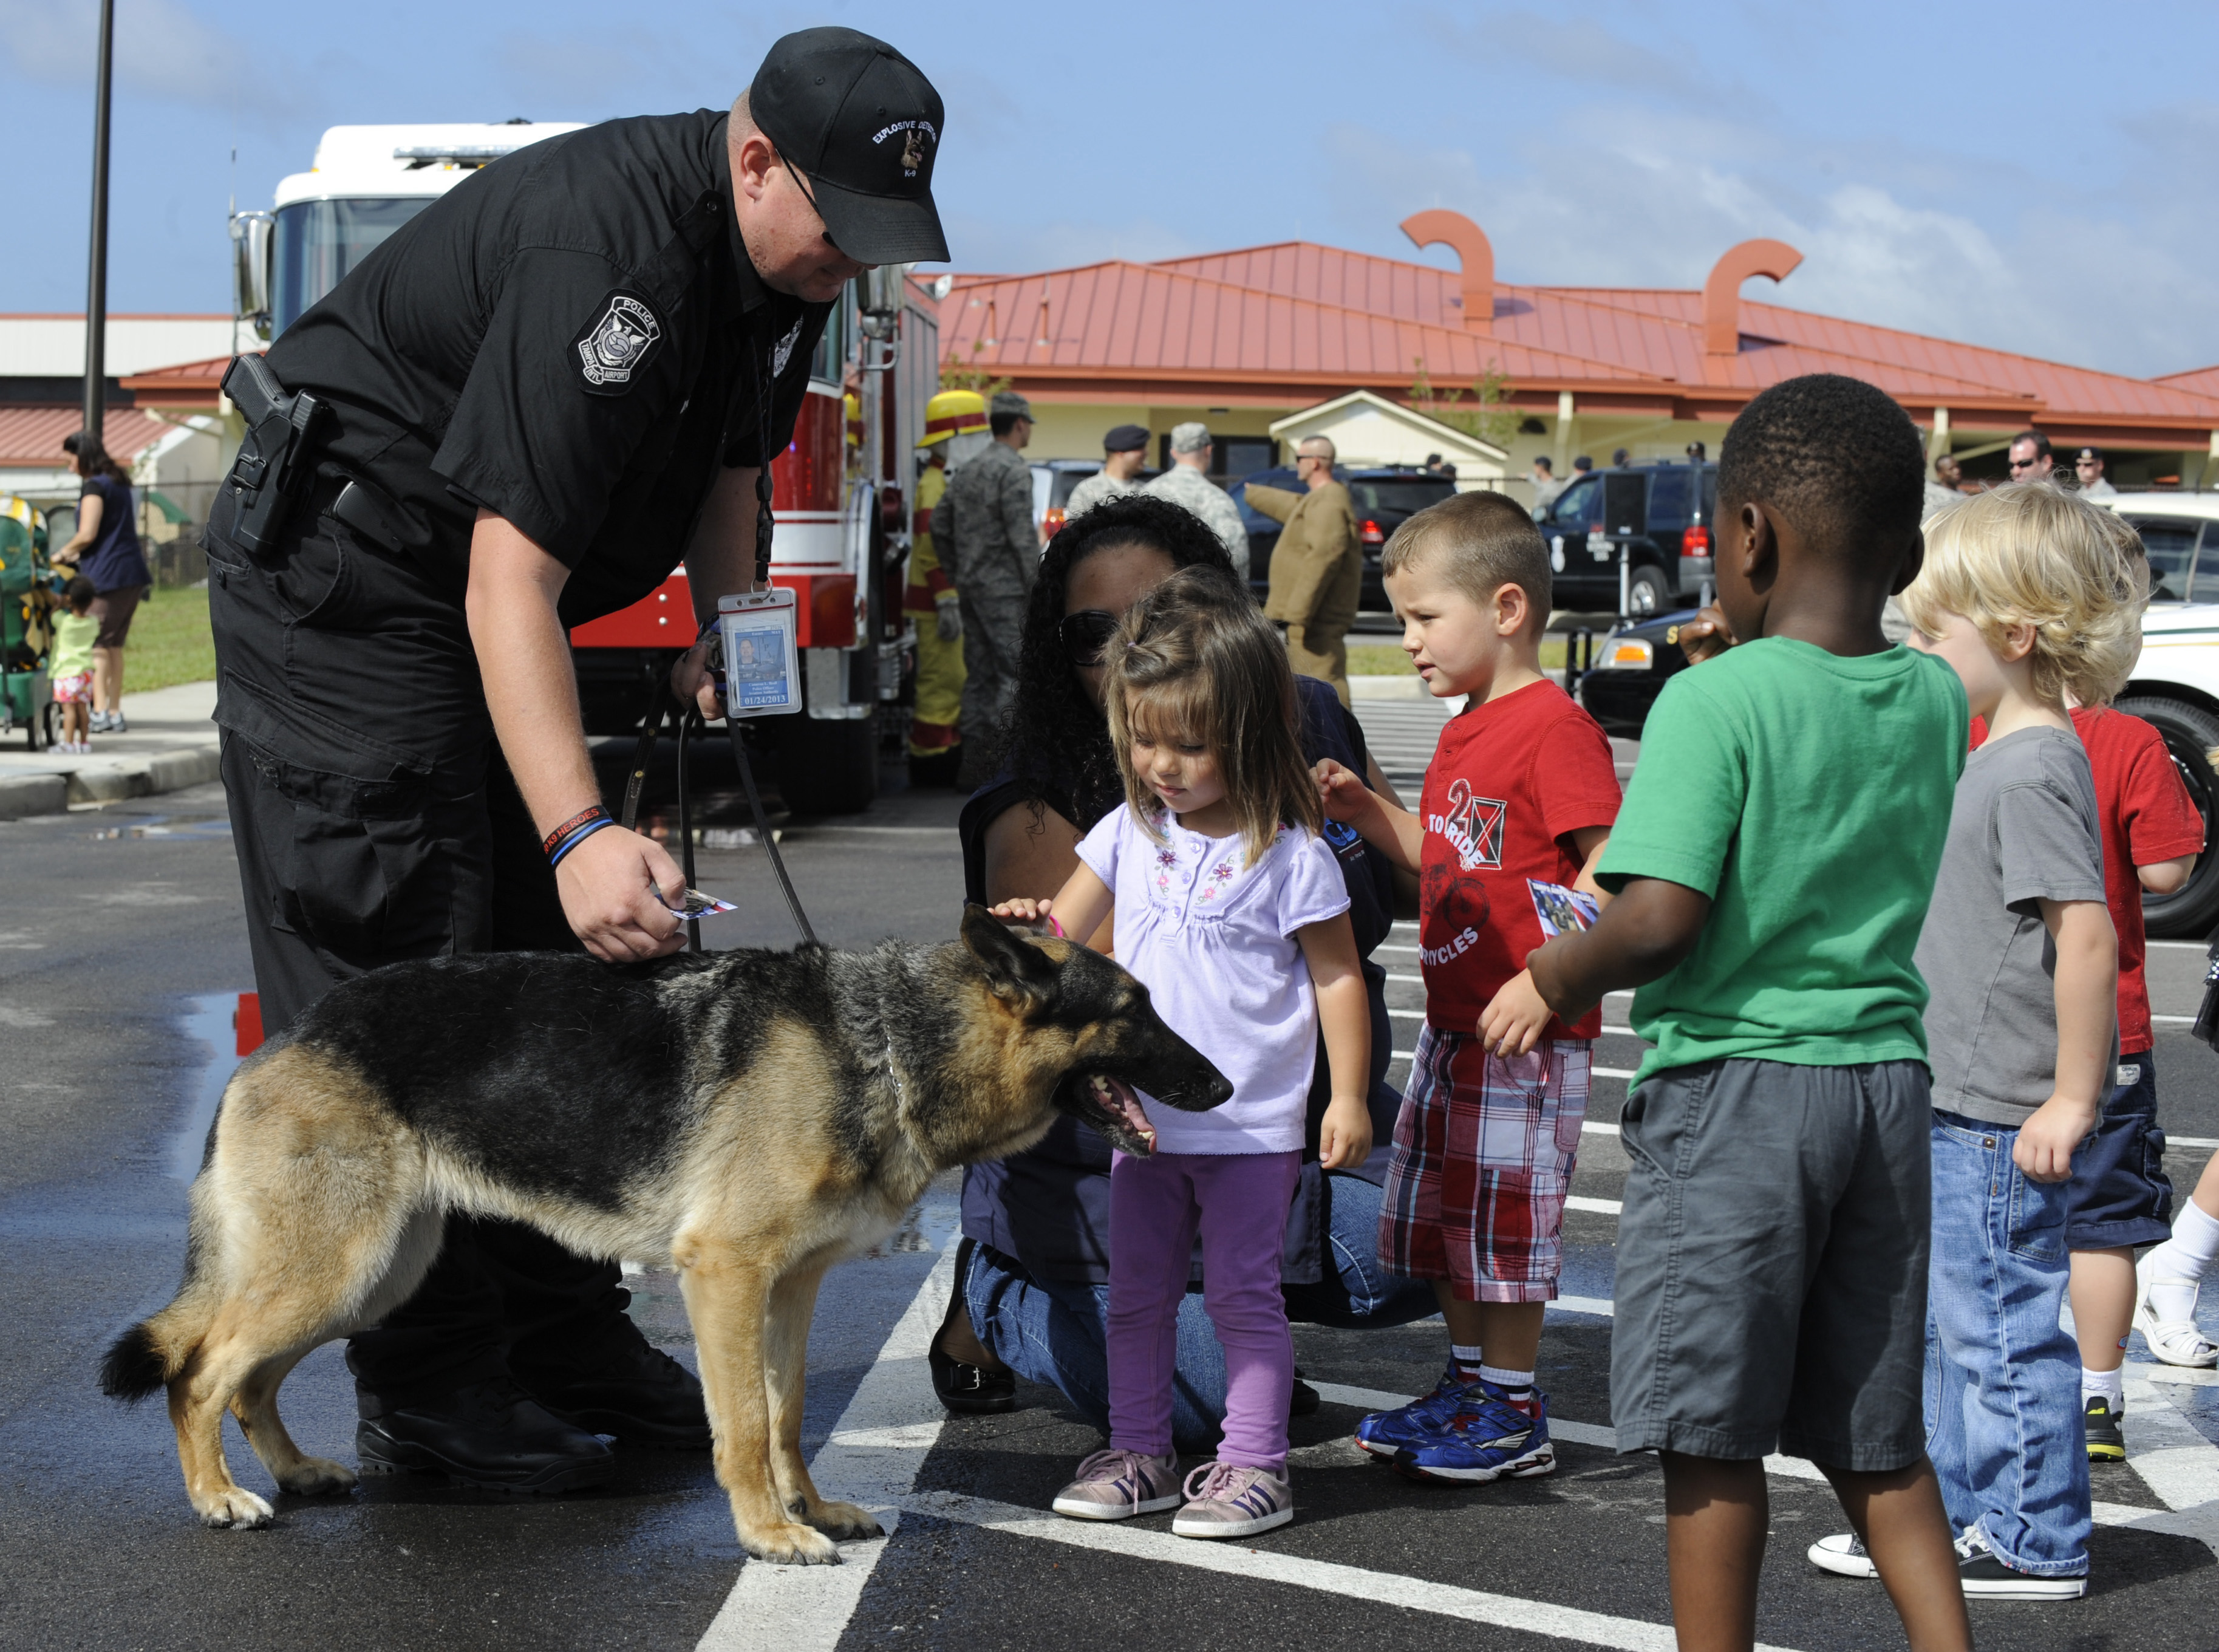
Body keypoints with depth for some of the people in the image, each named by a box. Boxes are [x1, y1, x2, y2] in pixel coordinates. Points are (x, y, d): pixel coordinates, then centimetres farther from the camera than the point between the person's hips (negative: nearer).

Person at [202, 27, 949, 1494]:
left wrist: (728, 643, -2)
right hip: (340, 577, -10)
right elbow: (510, 573, -36)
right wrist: (579, 833, -43)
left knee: (548, 963, 9)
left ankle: (566, 1335, 16)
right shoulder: (609, 248, -32)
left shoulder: (783, 259, -3)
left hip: (497, 595, 10)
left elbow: (731, 464, 15)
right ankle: (425, 1393, -6)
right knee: (397, 977, -10)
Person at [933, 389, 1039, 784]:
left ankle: (973, 764, 10)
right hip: (1004, 590, -9)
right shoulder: (1013, 471, -12)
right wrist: (1036, 591, -14)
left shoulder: (968, 472, 15)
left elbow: (939, 526, 17)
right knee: (1017, 673, -6)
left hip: (971, 588, 9)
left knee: (980, 676, 10)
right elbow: (1023, 538, -17)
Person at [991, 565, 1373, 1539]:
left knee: (1242, 1294, 1)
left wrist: (1349, 1096, -8)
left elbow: (1336, 977, -6)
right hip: (1145, 1119, 6)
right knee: (1135, 1294, 13)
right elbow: (1066, 933, 6)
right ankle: (1140, 1454, 24)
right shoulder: (1128, 835, 3)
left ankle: (1253, 1466, 9)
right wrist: (1031, 926, -18)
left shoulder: (1291, 854, -10)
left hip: (1252, 1125, -5)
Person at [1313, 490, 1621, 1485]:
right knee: (1436, 1214, 17)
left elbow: (1611, 870, -22)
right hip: (1453, 1022, 10)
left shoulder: (1554, 730, -17)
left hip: (1524, 1031, -10)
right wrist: (1361, 808, 10)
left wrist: (1545, 981, -26)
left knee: (1503, 1217, -2)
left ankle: (1513, 1414, 9)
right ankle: (1467, 1384, 30)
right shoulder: (1464, 733, 14)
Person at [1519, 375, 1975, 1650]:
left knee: (1713, 1436, 5)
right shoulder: (1937, 700, 4)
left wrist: (1561, 973, -3)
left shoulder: (1715, 702, -15)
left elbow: (1661, 919, -22)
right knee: (1877, 1436, 16)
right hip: (1889, 1075, 6)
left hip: (1736, 1080, -6)